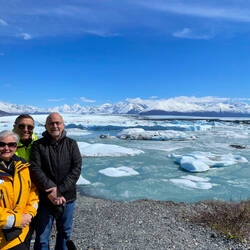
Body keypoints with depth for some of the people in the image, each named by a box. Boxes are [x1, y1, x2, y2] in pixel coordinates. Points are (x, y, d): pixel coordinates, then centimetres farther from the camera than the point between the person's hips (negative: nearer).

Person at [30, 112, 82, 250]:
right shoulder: (38, 145, -3)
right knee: (42, 236, 10)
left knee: (65, 232, 20)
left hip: (67, 197, 2)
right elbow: (35, 170, -11)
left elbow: (77, 168, -9)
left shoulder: (71, 144, 0)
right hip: (45, 198, -1)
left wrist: (60, 189, -18)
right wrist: (50, 191, -20)